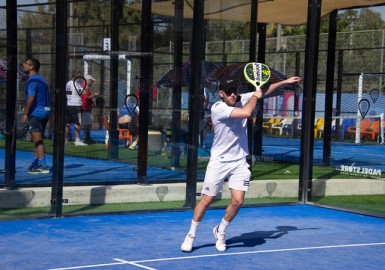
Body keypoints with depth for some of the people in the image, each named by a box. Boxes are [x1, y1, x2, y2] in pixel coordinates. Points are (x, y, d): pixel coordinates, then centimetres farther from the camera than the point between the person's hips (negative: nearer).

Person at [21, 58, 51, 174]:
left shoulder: (32, 80, -12)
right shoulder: (41, 79, 18)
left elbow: (31, 98, -20)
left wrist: (25, 114, -17)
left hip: (36, 112, -10)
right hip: (45, 111, 10)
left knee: (37, 139, -11)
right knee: (37, 139, 17)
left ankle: (43, 166, -15)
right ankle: (36, 163, 25)